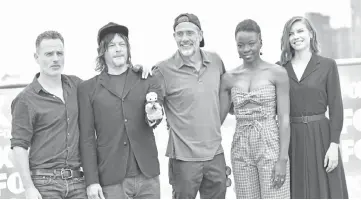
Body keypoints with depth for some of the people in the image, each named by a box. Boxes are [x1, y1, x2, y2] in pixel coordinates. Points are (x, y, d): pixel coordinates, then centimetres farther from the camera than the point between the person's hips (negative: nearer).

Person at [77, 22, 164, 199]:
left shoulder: (147, 80, 11)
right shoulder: (88, 88, 6)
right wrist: (91, 181, -4)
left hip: (148, 175, 2)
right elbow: (87, 138, 3)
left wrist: (154, 117, -26)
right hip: (111, 181, -1)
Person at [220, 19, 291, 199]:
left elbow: (284, 119, -6)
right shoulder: (229, 78, 7)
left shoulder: (277, 73, -3)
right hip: (241, 150, 4)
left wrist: (282, 159, -12)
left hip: (271, 147, -3)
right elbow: (218, 116, 10)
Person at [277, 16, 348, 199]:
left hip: (320, 137, -2)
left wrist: (334, 145, -10)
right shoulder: (280, 68, 7)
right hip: (290, 139, 2)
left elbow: (336, 107, -2)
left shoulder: (327, 65, 1)